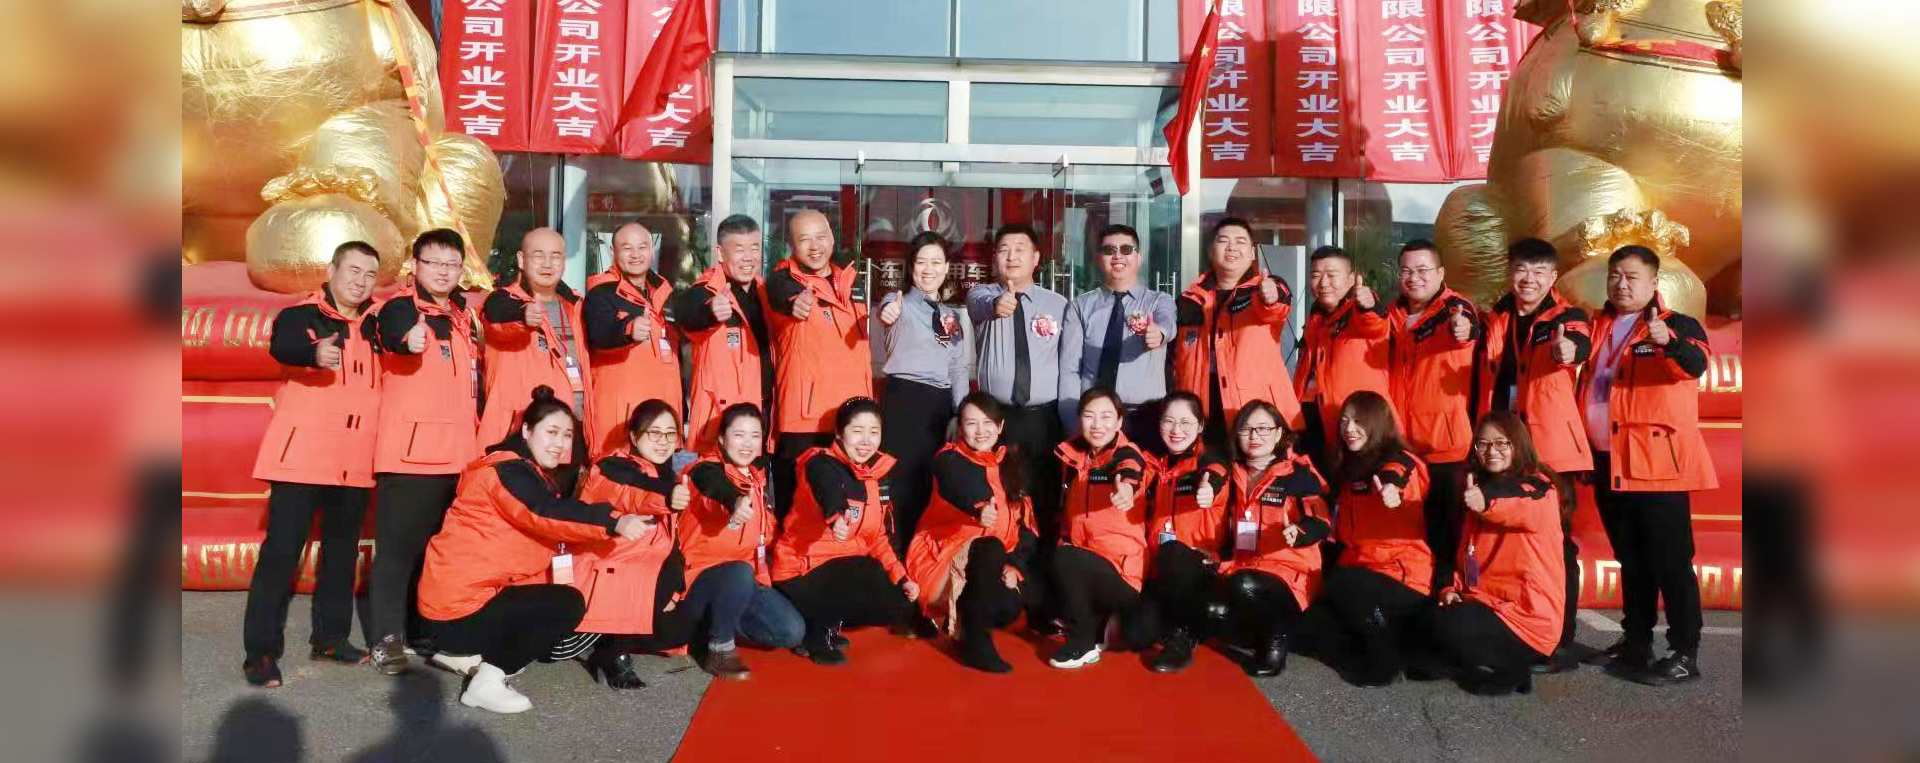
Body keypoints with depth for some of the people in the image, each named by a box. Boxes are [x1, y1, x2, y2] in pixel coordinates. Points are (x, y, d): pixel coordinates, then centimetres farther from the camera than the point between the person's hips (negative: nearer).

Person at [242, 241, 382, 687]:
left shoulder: (373, 325, 12)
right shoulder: (300, 315, -5)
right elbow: (281, 346, -28)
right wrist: (315, 353, -49)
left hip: (354, 462, 6)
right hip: (300, 457, -6)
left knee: (342, 552, 14)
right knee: (281, 552, -5)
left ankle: (331, 637, 27)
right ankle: (261, 652, 1)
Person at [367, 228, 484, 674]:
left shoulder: (465, 315, 16)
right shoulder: (401, 307, -5)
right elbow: (393, 332, -30)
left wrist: (477, 432, 19)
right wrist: (409, 338, -53)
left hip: (457, 452, 7)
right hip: (410, 449, -7)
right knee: (399, 544, -5)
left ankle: (426, 628, 25)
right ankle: (389, 638, -1)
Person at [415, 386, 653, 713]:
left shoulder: (531, 474, 18)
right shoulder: (506, 470, -15)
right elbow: (548, 513, -33)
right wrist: (614, 522, -43)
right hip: (459, 604, -10)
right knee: (569, 605, -14)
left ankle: (468, 654, 14)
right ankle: (488, 681, -12)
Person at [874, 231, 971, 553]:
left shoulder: (952, 316, 16)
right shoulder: (900, 302, -2)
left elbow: (959, 368, 17)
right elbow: (889, 310, -28)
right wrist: (887, 314, -53)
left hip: (940, 404, 6)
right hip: (905, 400, -5)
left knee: (931, 483, 8)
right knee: (905, 482, -7)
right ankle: (899, 552, 2)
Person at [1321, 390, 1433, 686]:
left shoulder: (1400, 464, -8)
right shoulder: (1349, 468, 17)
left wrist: (1394, 498, -57)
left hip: (1403, 574, -7)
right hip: (1360, 567, 7)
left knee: (1342, 588, -30)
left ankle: (1386, 658, -7)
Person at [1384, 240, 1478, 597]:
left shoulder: (1454, 307, -5)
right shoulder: (1393, 314, 11)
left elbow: (1466, 325, -31)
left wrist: (1464, 328, -52)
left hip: (1447, 440, -5)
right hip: (1403, 443, 5)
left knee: (1446, 533, -2)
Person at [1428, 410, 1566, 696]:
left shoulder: (1539, 488, -8)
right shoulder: (1479, 488, 16)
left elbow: (1530, 511, -34)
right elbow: (1467, 553, 18)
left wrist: (1488, 505, -56)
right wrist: (1454, 588, -1)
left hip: (1528, 612, -8)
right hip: (1485, 601, 8)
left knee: (1447, 628, -25)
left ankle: (1509, 671, -2)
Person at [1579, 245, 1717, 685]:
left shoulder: (1676, 326, -3)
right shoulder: (1597, 328, 15)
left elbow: (1695, 364, -23)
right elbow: (1584, 382, 22)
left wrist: (1667, 342, -44)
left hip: (1659, 463, -6)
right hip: (1608, 464, 6)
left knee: (1670, 561, -4)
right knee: (1630, 559, 15)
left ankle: (1684, 654, 2)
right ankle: (1637, 642, 26)